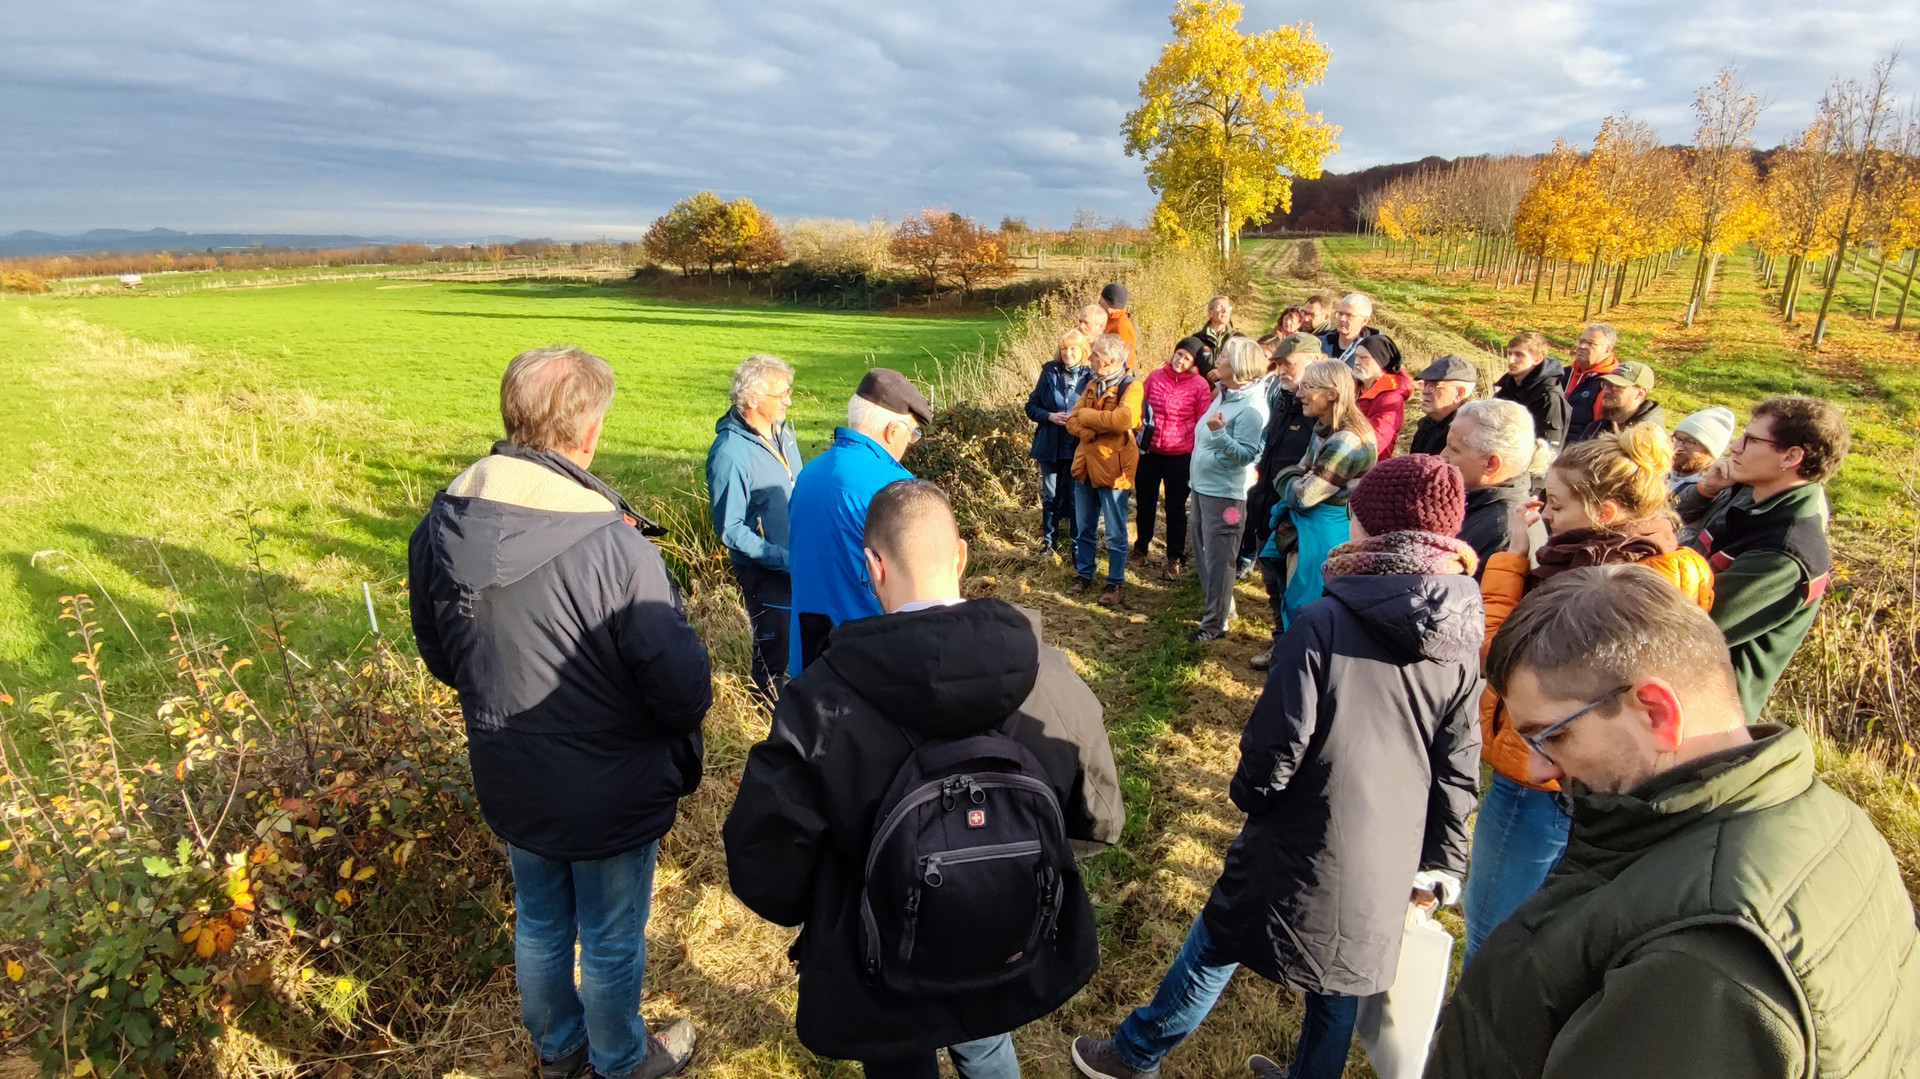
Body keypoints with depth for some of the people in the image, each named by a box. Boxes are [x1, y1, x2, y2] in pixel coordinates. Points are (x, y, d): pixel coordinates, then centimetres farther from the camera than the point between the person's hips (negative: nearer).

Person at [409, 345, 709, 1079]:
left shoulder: (440, 527, -11)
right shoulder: (613, 547, -33)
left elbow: (439, 657, 4)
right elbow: (685, 689, -27)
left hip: (509, 782, 6)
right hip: (610, 795, -5)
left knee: (539, 922, 28)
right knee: (611, 941, 20)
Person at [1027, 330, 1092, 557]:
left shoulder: (1090, 377, -5)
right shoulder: (1050, 373, 1)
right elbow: (1031, 406, 4)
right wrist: (1050, 416, -12)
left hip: (1078, 447, -2)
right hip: (1050, 446, 2)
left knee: (1076, 498, 6)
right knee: (1050, 497, 14)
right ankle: (1048, 544, 27)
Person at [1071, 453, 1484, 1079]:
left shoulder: (1324, 623, -22)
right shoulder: (1463, 644, -6)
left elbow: (1276, 747, -20)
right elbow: (1457, 771, 1)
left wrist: (1249, 792, 2)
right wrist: (1443, 862, 14)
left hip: (1305, 847, -4)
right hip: (1389, 867, 4)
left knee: (1214, 950, 15)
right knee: (1341, 983, 23)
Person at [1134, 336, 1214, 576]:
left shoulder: (1200, 385, -8)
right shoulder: (1155, 376, 0)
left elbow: (1203, 422, -4)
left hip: (1180, 455, -3)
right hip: (1148, 451, 3)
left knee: (1176, 508, 9)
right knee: (1145, 503, 17)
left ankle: (1175, 559, 20)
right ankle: (1140, 548, 36)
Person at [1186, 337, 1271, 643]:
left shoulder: (1251, 407, -18)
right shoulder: (1224, 395, 9)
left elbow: (1247, 454, -24)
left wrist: (1219, 433, -34)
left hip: (1225, 493, -10)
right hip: (1203, 486, 10)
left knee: (1218, 558, -1)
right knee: (1203, 551, 19)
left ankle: (1216, 623, 11)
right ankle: (1220, 606, 35)